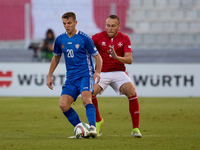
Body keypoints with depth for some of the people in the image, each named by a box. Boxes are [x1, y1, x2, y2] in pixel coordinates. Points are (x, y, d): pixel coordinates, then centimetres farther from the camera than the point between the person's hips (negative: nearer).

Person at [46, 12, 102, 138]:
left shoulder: (84, 39, -7)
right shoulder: (60, 40, 7)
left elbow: (97, 56, -1)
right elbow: (56, 57, 24)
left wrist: (97, 72, -18)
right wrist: (50, 76, 21)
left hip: (85, 75, -5)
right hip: (71, 78, 5)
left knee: (86, 99, -30)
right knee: (63, 104, -12)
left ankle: (93, 127, -38)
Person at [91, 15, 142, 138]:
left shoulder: (124, 39, -2)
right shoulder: (99, 37, -3)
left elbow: (129, 59, -10)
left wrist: (117, 57, -29)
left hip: (119, 72, 0)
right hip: (101, 72, 0)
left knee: (132, 92, -24)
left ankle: (135, 128, -14)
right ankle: (98, 121, 1)